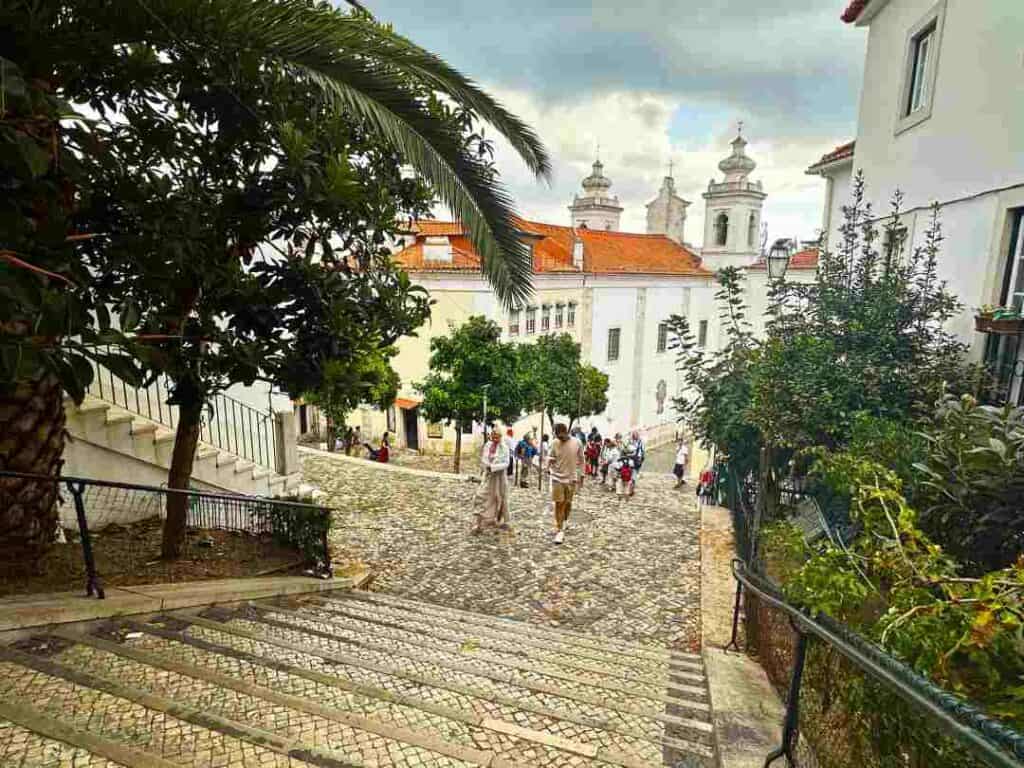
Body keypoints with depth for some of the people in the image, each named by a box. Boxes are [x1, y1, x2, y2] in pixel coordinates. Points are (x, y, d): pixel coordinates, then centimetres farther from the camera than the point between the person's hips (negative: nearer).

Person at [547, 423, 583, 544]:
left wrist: (581, 475, 3)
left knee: (567, 503, 13)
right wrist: (549, 467, -15)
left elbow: (580, 460, 2)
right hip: (557, 477, 0)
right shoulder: (555, 443, -5)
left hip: (571, 478, 0)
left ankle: (564, 521, 39)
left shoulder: (577, 443, -7)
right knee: (559, 504, -2)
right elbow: (551, 457, 5)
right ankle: (559, 530, 3)